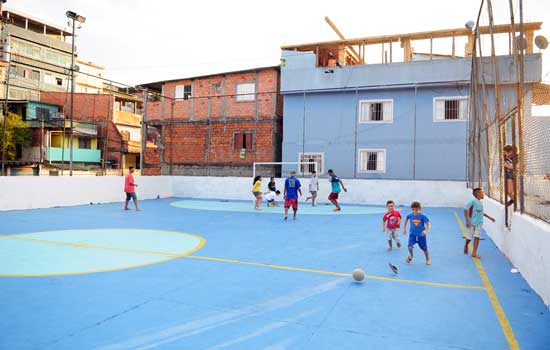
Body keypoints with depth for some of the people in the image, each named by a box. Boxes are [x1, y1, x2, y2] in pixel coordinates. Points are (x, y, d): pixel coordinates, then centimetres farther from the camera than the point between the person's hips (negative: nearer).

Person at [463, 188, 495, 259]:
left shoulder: (481, 203, 6)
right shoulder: (472, 201, -15)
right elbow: (465, 210, -16)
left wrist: (489, 217, 24)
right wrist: (467, 221, -21)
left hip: (479, 222, 5)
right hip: (472, 222, -5)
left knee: (477, 237, -3)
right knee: (470, 237, 8)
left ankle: (474, 253, 0)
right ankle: (466, 246, 39)